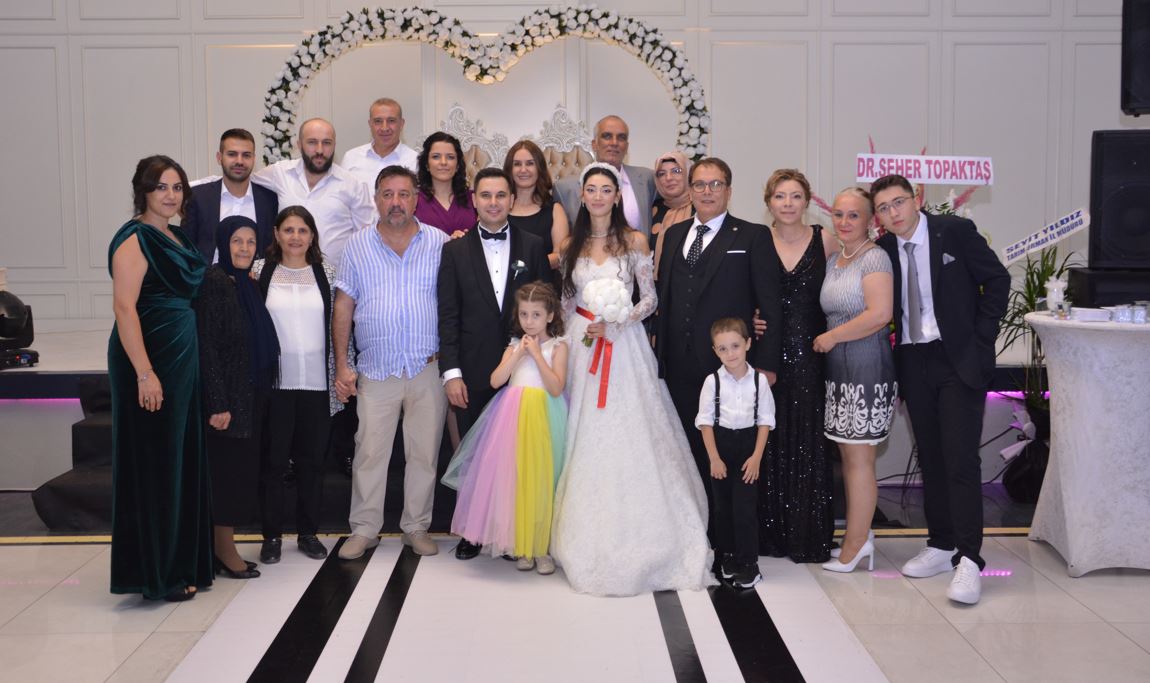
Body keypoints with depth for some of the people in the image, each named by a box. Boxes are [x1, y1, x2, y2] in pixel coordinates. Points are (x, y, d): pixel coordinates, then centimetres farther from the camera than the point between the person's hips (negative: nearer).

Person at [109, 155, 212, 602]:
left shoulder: (179, 239, 14)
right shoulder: (135, 240, -11)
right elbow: (124, 307, -19)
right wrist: (145, 373, -23)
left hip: (183, 360, 9)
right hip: (149, 362, -9)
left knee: (184, 460, 13)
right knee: (153, 463, -1)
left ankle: (182, 562, 24)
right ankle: (154, 573, 9)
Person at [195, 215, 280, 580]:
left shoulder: (249, 285, 12)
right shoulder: (214, 282, -12)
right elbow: (207, 345, -17)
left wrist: (260, 395, 12)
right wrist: (219, 404, -21)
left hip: (252, 396, 8)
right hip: (227, 397, -8)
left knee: (241, 470, 11)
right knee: (227, 469, -2)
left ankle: (224, 549, 20)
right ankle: (225, 552, 9)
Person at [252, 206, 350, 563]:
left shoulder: (326, 273, 7)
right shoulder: (259, 271, 3)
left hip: (316, 383, 1)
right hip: (274, 382, -1)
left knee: (312, 459, 8)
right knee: (272, 460, 4)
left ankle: (308, 532, 20)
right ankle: (272, 535, 15)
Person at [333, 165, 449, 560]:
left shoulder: (439, 243, 3)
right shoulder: (358, 247, 6)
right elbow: (343, 308, 5)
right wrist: (341, 366, 0)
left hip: (429, 368, 0)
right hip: (376, 370, 0)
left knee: (424, 453, 7)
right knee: (369, 452, 2)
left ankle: (417, 528, 19)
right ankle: (364, 529, 13)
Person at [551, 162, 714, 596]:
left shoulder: (634, 241, 1)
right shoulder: (571, 246, 10)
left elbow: (650, 299, -1)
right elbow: (567, 301, 15)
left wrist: (614, 323, -13)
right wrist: (575, 334, 5)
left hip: (624, 345, -3)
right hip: (580, 346, 3)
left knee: (629, 438, -6)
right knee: (584, 441, 3)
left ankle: (637, 537, 6)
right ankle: (588, 539, 13)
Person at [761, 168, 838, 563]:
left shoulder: (825, 240, 3)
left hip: (810, 356, 0)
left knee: (809, 445, 4)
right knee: (769, 444, 5)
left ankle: (809, 537, 15)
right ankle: (769, 533, 16)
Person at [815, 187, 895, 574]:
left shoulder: (874, 258, -11)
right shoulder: (833, 261, 15)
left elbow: (880, 314, -22)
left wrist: (830, 337, -14)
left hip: (866, 368, -8)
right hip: (839, 369, 8)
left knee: (858, 458, -1)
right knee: (848, 456, 12)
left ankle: (853, 548, 8)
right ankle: (860, 535, 22)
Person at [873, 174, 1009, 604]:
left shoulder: (955, 231, -7)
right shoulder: (883, 249, 4)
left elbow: (997, 281, -4)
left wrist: (980, 338, -7)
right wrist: (893, 342, -3)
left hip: (959, 359, -5)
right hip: (913, 363, 5)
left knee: (960, 459, -9)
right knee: (930, 458, 11)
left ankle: (968, 560, -6)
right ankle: (940, 545, 22)